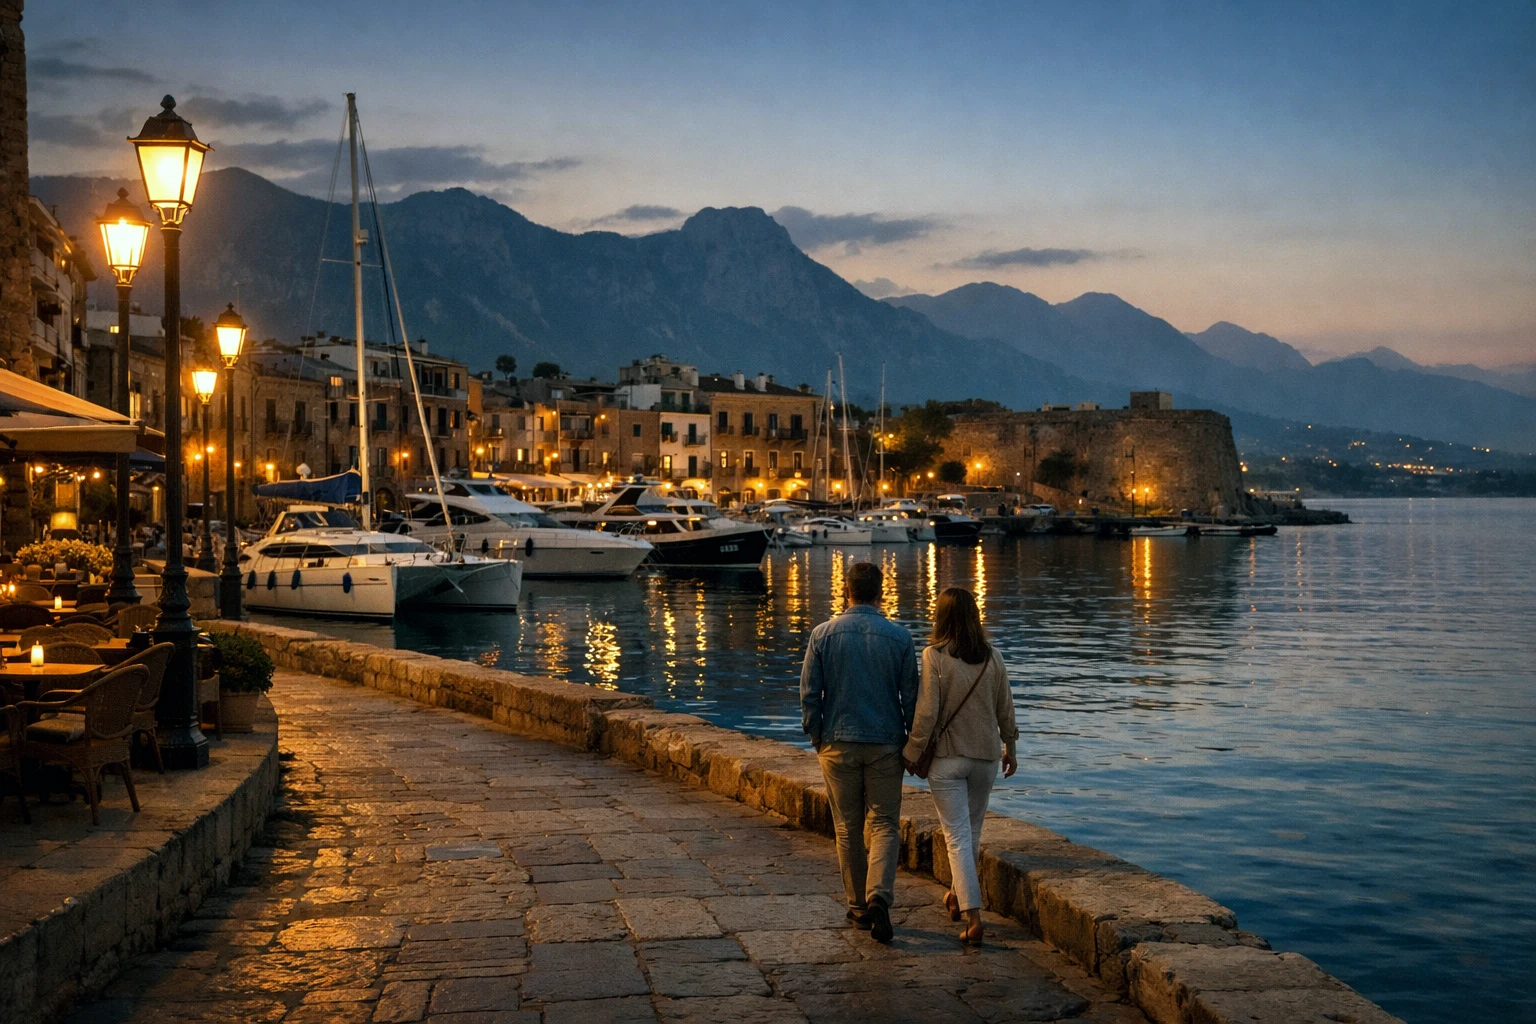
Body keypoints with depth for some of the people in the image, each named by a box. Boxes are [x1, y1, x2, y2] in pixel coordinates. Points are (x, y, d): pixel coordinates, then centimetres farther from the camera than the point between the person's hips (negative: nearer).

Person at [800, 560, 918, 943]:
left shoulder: (823, 635, -5)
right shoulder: (899, 637, -4)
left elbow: (809, 695, -4)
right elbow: (911, 697, -1)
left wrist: (816, 738, 8)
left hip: (838, 743, 0)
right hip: (886, 743, 0)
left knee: (848, 828, 12)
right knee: (885, 824, 6)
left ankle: (858, 905, 19)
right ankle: (879, 894, -15)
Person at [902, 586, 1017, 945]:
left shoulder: (934, 656, -14)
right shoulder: (992, 658, -1)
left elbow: (927, 713, -16)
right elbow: (1005, 710, 7)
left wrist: (911, 753, -3)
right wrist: (1010, 748, 22)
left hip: (946, 757, -4)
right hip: (986, 755, 4)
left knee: (958, 836, -1)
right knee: (972, 830, 21)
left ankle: (972, 916, -9)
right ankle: (958, 895, 39)